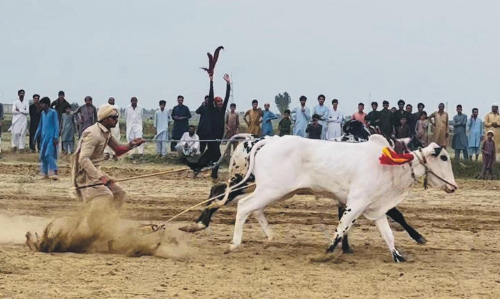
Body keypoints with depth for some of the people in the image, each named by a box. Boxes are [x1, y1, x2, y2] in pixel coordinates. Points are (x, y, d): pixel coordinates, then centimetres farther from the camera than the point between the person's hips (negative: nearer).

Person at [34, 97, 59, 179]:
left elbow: (56, 125, -7)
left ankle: (54, 172, -18)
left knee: (50, 154, -16)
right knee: (43, 155, 5)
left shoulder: (53, 113, -4)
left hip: (51, 137, -7)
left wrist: (56, 137, -13)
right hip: (43, 137, 7)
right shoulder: (42, 113, 14)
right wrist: (36, 136, 19)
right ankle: (45, 173, 12)